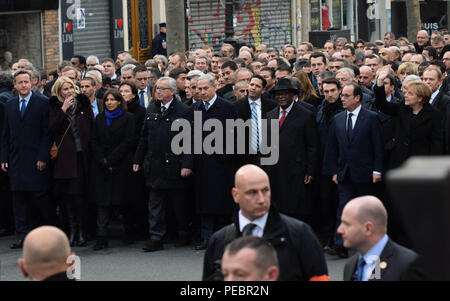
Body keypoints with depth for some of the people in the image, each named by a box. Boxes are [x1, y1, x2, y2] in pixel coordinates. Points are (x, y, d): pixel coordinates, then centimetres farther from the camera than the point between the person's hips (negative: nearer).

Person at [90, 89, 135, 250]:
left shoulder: (127, 118, 1)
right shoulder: (100, 118, 14)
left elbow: (128, 141, -6)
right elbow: (94, 141, 9)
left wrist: (110, 159, -10)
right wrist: (102, 161, -5)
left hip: (121, 165, -3)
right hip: (101, 165, 3)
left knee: (124, 199, 1)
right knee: (103, 201, -4)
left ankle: (129, 234, 14)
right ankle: (102, 238, -8)